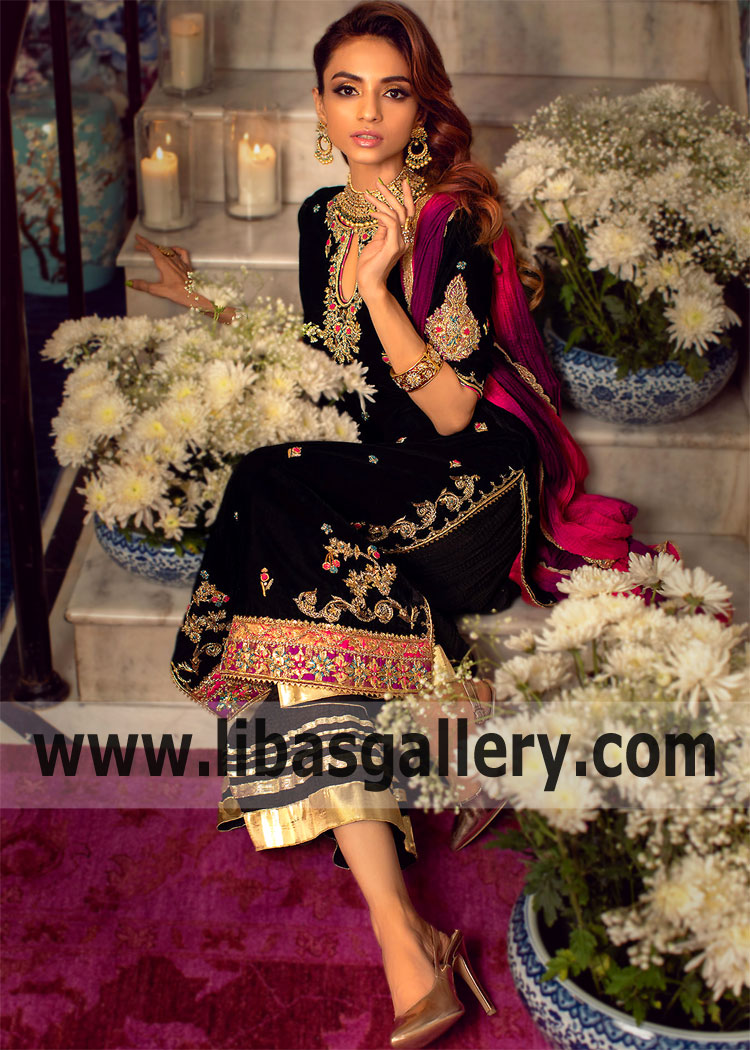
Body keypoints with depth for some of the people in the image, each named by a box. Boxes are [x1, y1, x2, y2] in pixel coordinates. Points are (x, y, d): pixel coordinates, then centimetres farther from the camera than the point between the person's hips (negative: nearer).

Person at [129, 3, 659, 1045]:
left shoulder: (456, 226, -9)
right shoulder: (323, 217, 12)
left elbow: (450, 412, -14)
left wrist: (377, 285, -21)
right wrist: (212, 305, 24)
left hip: (464, 483, -7)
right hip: (357, 471, 7)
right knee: (314, 596, -24)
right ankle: (409, 962, -23)